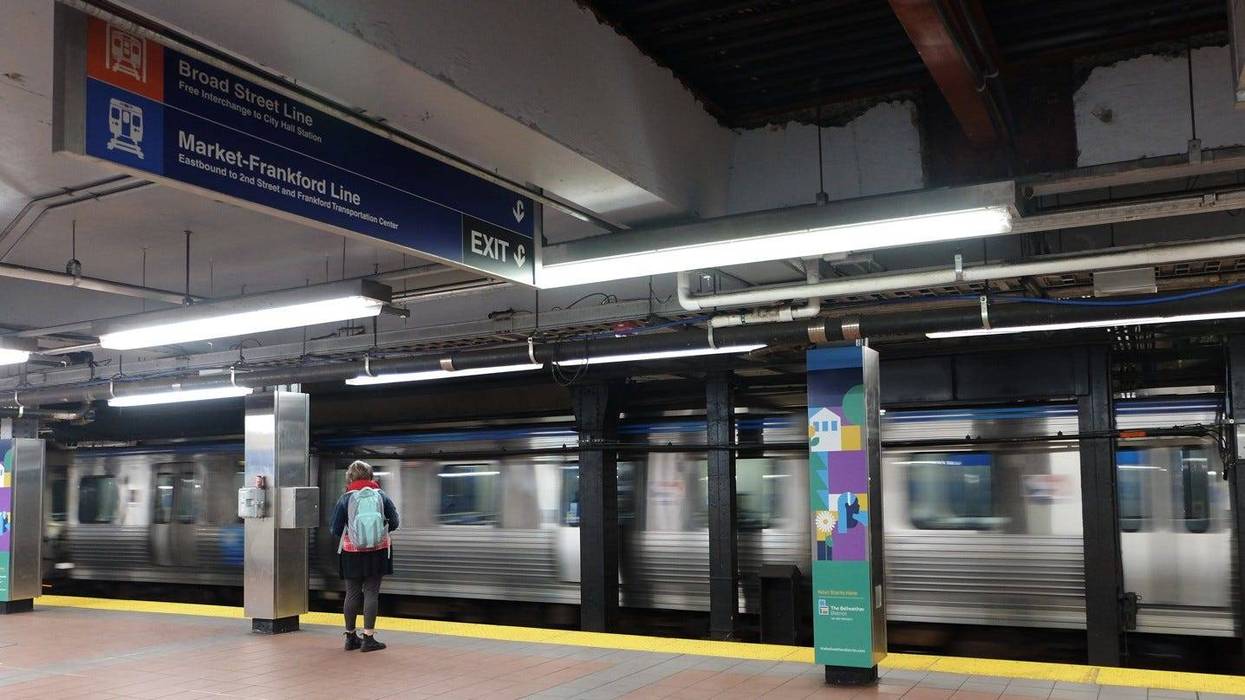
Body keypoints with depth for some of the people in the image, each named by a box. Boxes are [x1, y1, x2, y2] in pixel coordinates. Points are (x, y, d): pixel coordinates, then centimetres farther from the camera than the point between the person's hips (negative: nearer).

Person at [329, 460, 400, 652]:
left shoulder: (345, 499, -6)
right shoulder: (381, 496, -3)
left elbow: (335, 530, -5)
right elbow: (394, 523, 1)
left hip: (351, 553, 0)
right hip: (377, 552, 0)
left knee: (352, 593, 10)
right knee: (371, 593, 3)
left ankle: (350, 636, 20)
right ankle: (368, 637, 2)